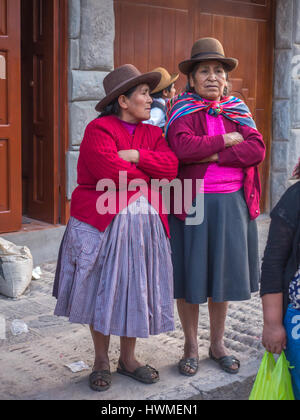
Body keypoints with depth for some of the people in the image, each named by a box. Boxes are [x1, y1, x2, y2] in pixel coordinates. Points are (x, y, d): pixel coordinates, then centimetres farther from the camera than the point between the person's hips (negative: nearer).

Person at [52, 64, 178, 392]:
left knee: (134, 291, 10)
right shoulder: (99, 129, -6)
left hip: (143, 225, 5)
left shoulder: (152, 133, 13)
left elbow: (171, 166, -4)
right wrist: (150, 175, -6)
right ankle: (101, 361, 22)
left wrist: (134, 155, -16)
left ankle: (128, 359, 26)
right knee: (102, 291, 5)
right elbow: (110, 172, -21)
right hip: (102, 224, -5)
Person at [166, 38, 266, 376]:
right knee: (190, 275, 3)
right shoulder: (181, 112, -1)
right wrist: (227, 141, -13)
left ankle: (217, 343, 29)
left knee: (223, 272, 11)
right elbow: (183, 148, -21)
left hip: (231, 204, 3)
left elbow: (257, 149, -6)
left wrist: (213, 155, -15)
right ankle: (191, 346, 22)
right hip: (191, 204, -3)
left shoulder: (237, 111, 10)